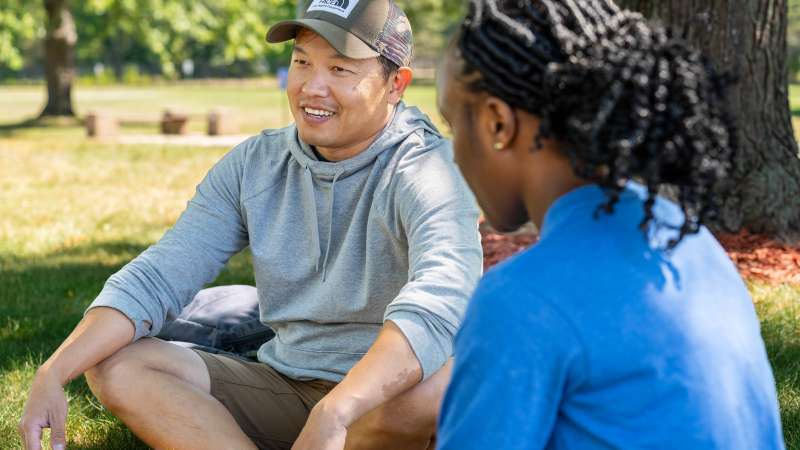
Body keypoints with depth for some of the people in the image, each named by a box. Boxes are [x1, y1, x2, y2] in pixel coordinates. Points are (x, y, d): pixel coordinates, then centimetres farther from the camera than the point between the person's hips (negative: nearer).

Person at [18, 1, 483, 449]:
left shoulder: (428, 170, -16)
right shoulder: (254, 164, 3)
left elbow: (440, 301, -36)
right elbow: (157, 278, -1)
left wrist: (334, 413, -50)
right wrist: (53, 374, -17)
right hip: (285, 390, 5)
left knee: (434, 384, -40)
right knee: (114, 363, -11)